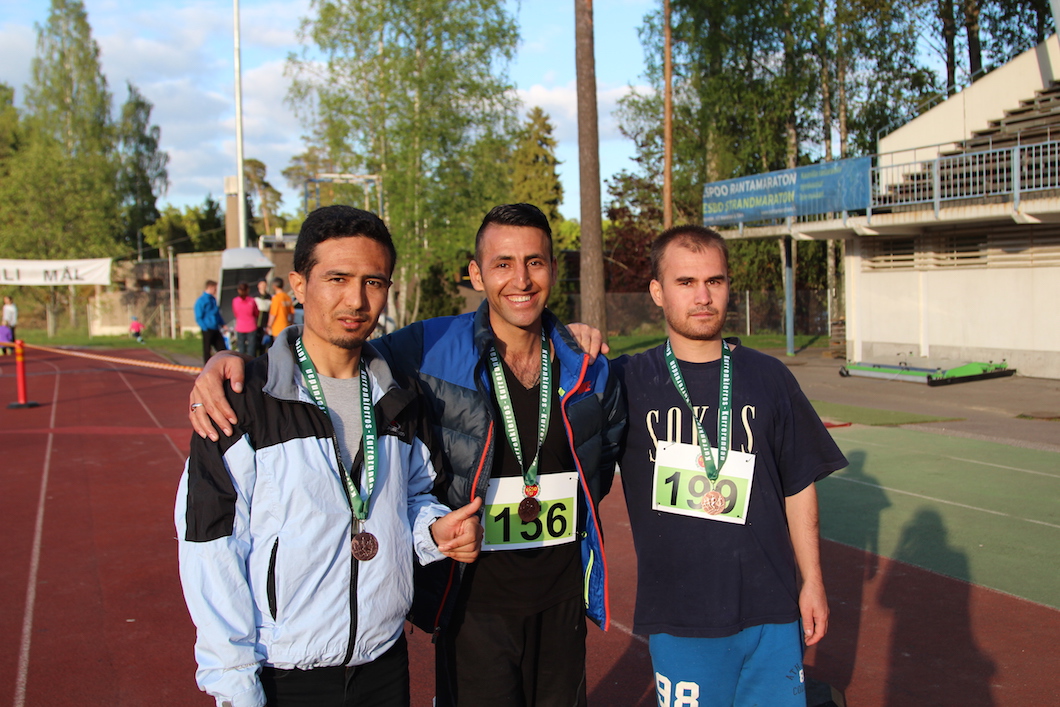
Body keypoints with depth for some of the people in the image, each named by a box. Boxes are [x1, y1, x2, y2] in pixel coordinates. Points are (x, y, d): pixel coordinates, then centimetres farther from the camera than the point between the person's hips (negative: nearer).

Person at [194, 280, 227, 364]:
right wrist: (205, 329, -17)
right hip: (207, 330, -7)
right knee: (207, 351, 3)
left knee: (222, 348, 6)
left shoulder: (213, 299, 11)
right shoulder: (201, 301, -11)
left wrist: (222, 324, 10)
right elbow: (199, 318, -12)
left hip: (215, 330, 7)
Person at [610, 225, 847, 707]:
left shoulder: (768, 378, 2)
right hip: (677, 617, -2)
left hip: (770, 608, 2)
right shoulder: (627, 381, -4)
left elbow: (798, 487, 8)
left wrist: (812, 581, 7)